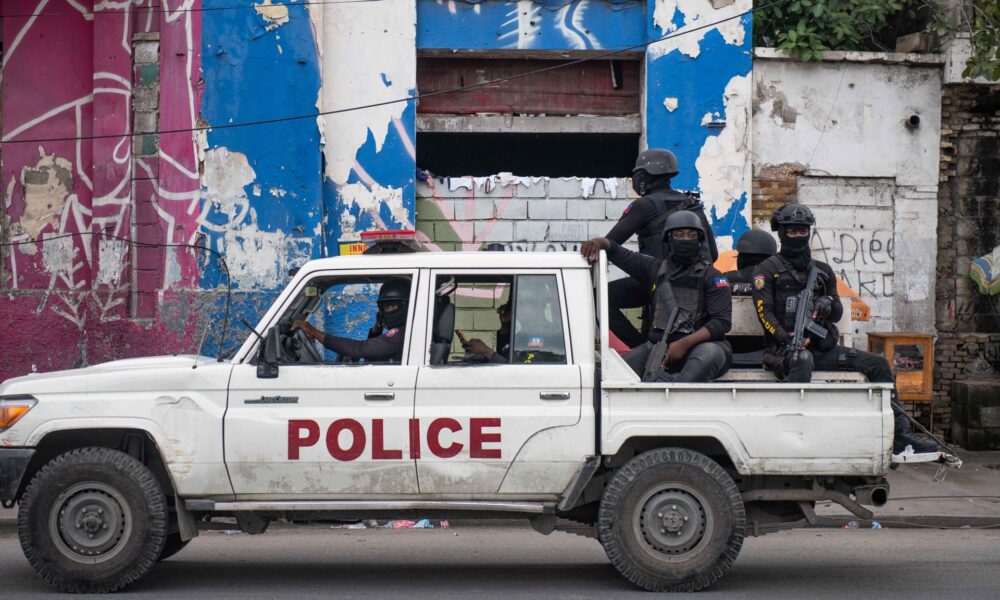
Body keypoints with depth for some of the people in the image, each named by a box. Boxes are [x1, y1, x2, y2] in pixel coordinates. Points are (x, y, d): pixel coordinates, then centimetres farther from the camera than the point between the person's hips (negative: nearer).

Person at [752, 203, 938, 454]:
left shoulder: (823, 271, 21)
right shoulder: (767, 270, 5)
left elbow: (837, 313, 16)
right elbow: (765, 312, -7)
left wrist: (828, 304, -9)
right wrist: (787, 338, -24)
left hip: (823, 349, 6)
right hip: (785, 349, -6)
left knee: (877, 364, -7)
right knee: (803, 359, -41)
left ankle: (899, 434, -8)